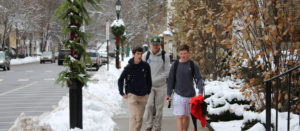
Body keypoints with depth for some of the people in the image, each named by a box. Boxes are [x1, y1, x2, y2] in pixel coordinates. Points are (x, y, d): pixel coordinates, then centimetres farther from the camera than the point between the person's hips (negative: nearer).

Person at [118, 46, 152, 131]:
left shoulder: (146, 66, -1)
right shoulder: (129, 67, -7)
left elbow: (149, 80, 11)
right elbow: (120, 80, 1)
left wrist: (148, 92, 9)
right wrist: (122, 93, -2)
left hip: (143, 96, 3)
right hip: (132, 95, -3)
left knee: (140, 117, 10)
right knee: (133, 116, -12)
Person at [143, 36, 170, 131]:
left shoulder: (165, 56, -4)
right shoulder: (146, 55, -1)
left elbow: (167, 72, -7)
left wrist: (154, 80, -15)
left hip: (161, 86, 0)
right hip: (149, 86, 0)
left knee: (159, 108, 4)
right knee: (149, 105, -14)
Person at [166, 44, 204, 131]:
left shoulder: (193, 65, 0)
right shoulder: (175, 65, 1)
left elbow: (199, 79, -1)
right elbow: (171, 80, 6)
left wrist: (200, 92, -15)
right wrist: (168, 94, 4)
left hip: (190, 95, 1)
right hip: (178, 95, -1)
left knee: (187, 116, 12)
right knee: (180, 117, -9)